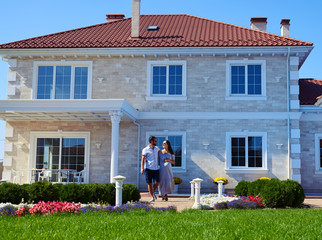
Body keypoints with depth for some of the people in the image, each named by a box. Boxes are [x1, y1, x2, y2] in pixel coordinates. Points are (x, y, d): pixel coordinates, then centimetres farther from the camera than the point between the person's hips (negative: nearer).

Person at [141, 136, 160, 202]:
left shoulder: (156, 148, 15)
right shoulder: (145, 150, 1)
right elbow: (143, 159, -4)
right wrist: (142, 168, -15)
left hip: (156, 169, 4)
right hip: (148, 169, -4)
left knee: (157, 183, -6)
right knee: (149, 183, -2)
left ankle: (153, 192, 22)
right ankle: (152, 197, 6)